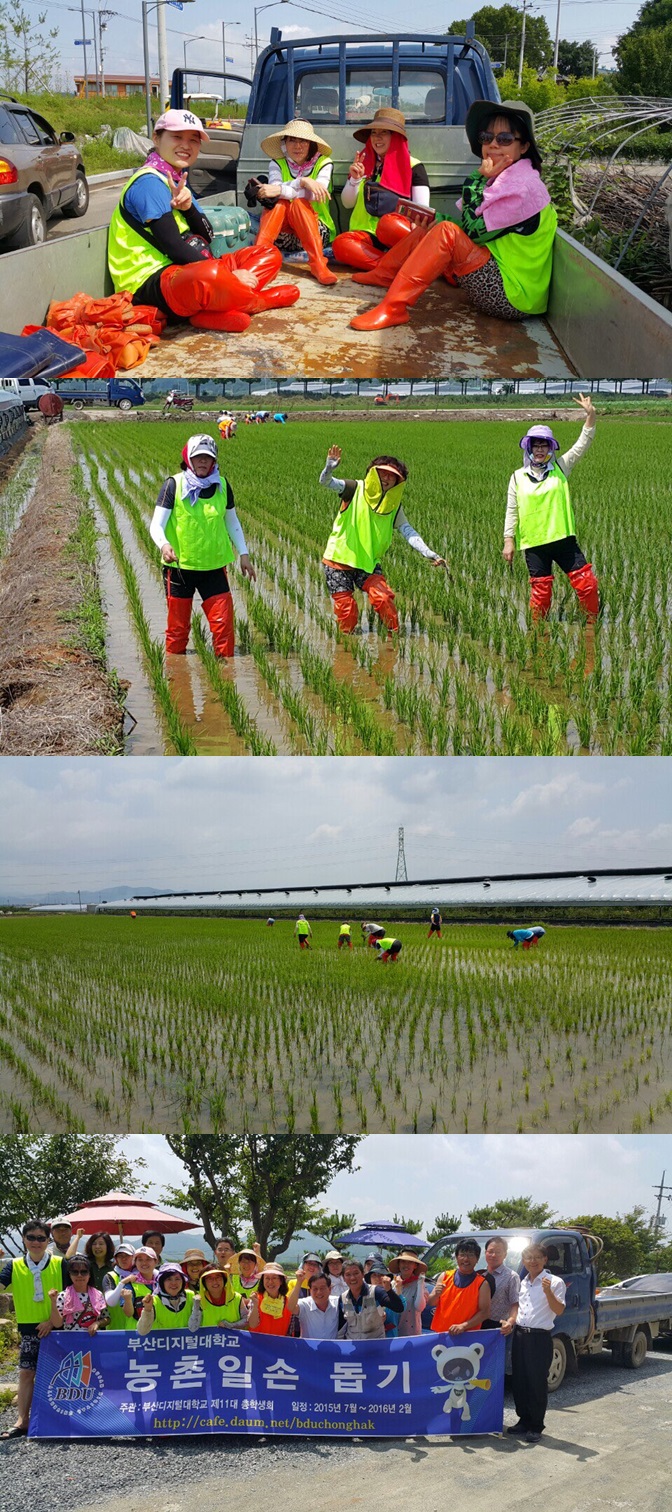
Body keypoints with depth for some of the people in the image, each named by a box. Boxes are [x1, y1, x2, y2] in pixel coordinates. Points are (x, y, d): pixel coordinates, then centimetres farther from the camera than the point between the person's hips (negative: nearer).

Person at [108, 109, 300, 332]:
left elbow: (206, 238, 9)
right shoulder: (149, 182, -10)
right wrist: (228, 276, -19)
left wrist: (188, 207, -12)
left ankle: (211, 312, -15)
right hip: (150, 283, -10)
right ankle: (258, 302, -8)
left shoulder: (177, 181, 19)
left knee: (269, 255, 11)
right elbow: (173, 247, -19)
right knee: (208, 277, -43)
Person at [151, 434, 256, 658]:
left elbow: (232, 522, 18)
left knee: (223, 622, -5)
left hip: (214, 566, 2)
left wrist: (243, 554, 13)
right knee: (178, 626, 6)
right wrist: (163, 545, -32)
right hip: (179, 566, -2)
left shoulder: (222, 486, 4)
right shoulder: (174, 485, -7)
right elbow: (156, 525, -12)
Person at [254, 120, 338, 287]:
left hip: (316, 231, -1)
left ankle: (318, 264, -41)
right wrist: (302, 182, -32)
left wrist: (280, 190, -30)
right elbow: (275, 187, -17)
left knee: (299, 203, -30)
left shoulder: (323, 163, -2)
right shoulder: (277, 164, 4)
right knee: (279, 202, -28)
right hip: (284, 233, 1)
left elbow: (315, 194, -21)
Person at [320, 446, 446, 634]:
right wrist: (330, 468, -44)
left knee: (382, 597, -20)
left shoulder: (394, 506, 2)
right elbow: (327, 482, -19)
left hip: (368, 563, 2)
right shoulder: (356, 489, -8)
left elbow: (408, 531, -5)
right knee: (345, 608, -5)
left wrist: (428, 553, -21)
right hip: (339, 560, -2)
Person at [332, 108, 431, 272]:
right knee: (341, 244, -30)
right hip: (367, 236, 4)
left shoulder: (413, 167, 3)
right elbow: (347, 203, 15)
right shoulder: (364, 163, 15)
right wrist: (354, 180, -4)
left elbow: (422, 210, -4)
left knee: (389, 223, -39)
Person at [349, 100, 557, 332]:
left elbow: (474, 230, -15)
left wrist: (479, 179, -8)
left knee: (447, 233, -24)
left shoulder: (522, 187, -17)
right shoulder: (506, 178, 14)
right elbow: (475, 228, 13)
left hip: (515, 297, -10)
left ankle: (393, 308, -28)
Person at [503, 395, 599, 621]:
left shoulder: (560, 468, 7)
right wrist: (509, 541, 0)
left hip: (563, 539, 1)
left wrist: (591, 416, -12)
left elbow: (583, 444, 1)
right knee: (540, 590, 1)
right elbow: (511, 511, 6)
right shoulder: (518, 477, 6)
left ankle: (593, 623, 13)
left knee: (586, 582, -3)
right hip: (533, 543, -1)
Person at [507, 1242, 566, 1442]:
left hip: (540, 1338, -7)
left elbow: (559, 1311, -12)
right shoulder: (522, 1283, 14)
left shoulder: (555, 1282, -6)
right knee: (519, 1381, 11)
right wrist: (511, 1323, 7)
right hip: (520, 1335, 7)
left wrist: (548, 1292, -25)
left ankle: (536, 1427, 3)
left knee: (537, 1384, -3)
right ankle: (524, 1420, 23)